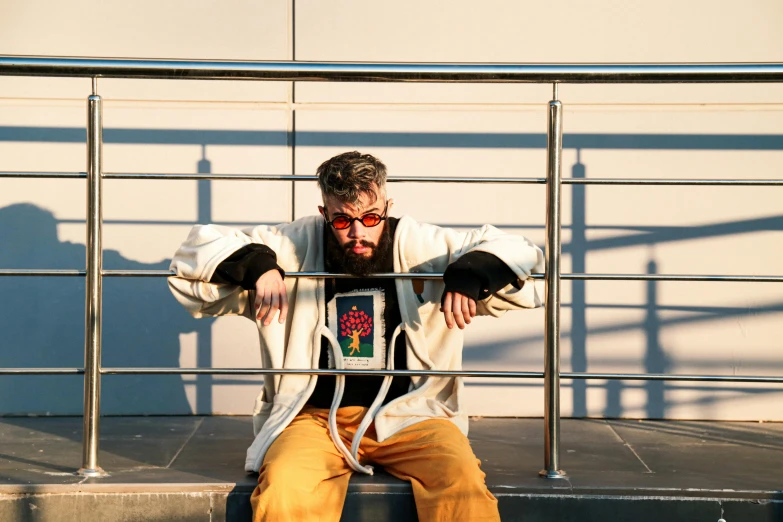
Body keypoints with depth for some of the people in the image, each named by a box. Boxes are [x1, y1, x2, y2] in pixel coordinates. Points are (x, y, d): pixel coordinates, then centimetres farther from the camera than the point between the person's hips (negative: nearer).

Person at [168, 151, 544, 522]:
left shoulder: (421, 247, 8)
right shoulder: (296, 246, 8)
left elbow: (518, 254, 8)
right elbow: (197, 251, 9)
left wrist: (470, 275, -12)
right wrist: (255, 266, -10)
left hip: (407, 412, 1)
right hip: (316, 416, 0)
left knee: (461, 479, -29)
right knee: (283, 489, -32)